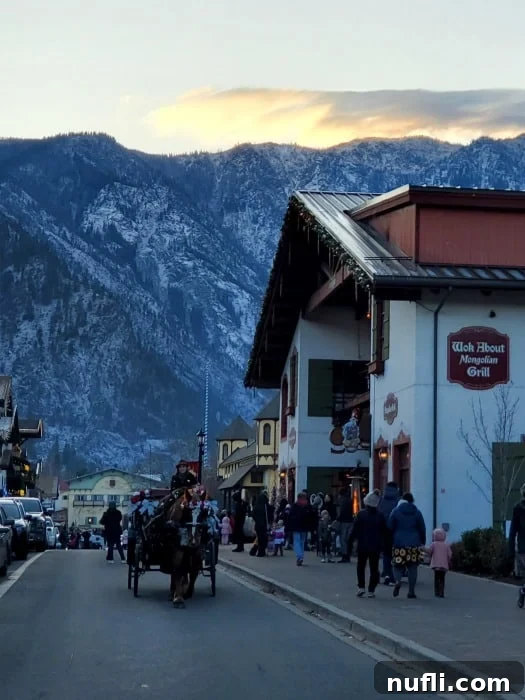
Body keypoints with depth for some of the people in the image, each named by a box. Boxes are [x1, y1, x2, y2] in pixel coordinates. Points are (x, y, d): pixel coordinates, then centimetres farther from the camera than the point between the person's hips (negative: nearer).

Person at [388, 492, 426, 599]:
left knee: (398, 566, 7)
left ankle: (398, 581, -23)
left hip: (398, 543, -1)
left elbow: (390, 528, 0)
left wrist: (390, 542, 8)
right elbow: (422, 529, 6)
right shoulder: (417, 512, 4)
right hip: (414, 545, 1)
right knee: (413, 568, 5)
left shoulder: (396, 511, 1)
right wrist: (423, 542, 16)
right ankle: (411, 591, 3)